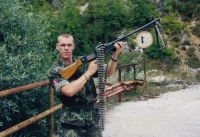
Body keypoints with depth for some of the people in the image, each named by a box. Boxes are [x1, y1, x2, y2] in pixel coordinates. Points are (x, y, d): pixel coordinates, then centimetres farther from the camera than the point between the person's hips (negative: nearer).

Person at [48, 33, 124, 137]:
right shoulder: (54, 71, -8)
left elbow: (108, 73, 3)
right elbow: (69, 91, -23)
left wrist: (115, 54, -14)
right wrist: (88, 73, -17)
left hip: (92, 118, 4)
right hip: (72, 122, -4)